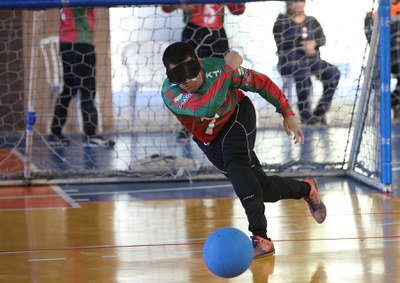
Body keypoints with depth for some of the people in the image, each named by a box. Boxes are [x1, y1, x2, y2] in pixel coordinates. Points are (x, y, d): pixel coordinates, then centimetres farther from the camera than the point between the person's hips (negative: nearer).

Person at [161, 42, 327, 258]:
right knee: (263, 189, -4)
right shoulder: (170, 93, -33)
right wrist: (228, 72, -48)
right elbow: (206, 108, -50)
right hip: (210, 139, 2)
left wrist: (286, 112, -15)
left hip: (237, 117, -2)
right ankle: (306, 189, 26)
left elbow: (261, 83, -15)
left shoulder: (215, 67, -30)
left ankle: (260, 237, -32)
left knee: (235, 163, -32)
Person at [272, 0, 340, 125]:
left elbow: (322, 38, 9)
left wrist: (314, 43, -14)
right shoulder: (281, 22, 1)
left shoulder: (312, 21, 16)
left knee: (333, 73, -19)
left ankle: (320, 112, -14)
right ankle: (305, 115, -32)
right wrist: (302, 48, -17)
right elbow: (281, 45, -8)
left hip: (312, 60, 5)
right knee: (303, 74, -39)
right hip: (291, 61, -5)